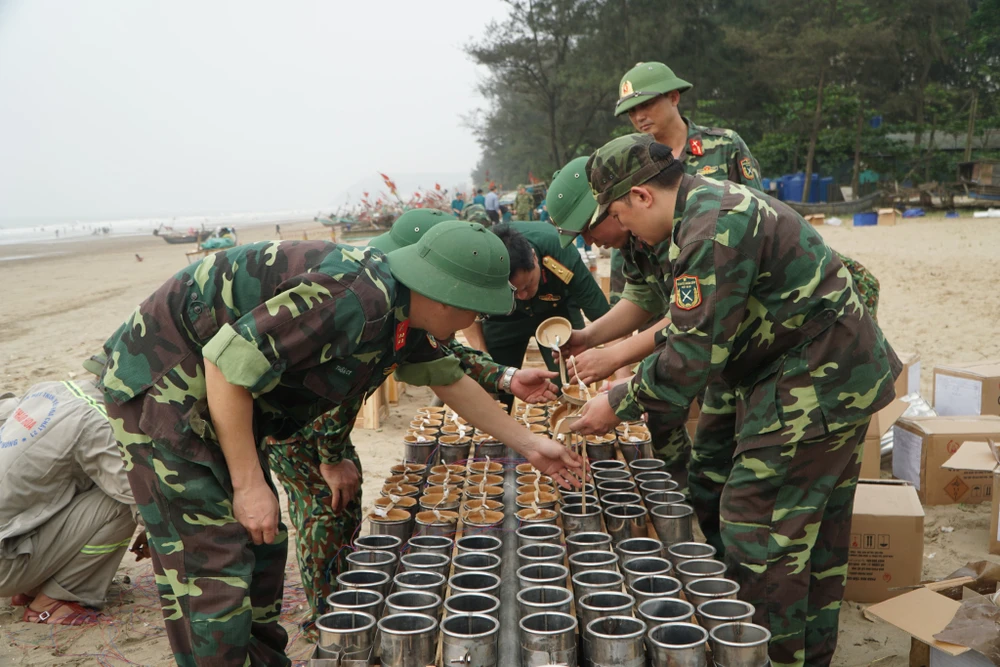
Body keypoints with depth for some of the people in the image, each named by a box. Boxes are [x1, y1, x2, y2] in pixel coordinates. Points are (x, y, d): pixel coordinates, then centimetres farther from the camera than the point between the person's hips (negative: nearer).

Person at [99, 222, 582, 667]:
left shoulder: (401, 312, 3)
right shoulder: (356, 298, -30)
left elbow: (451, 382, 18)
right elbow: (226, 362, -30)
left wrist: (528, 445, 21)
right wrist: (249, 485, -22)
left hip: (215, 392, 10)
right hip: (163, 379, -10)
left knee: (262, 545, 14)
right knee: (213, 570, -8)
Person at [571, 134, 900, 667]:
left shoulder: (713, 228, -22)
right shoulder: (717, 202, 12)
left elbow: (693, 353, -23)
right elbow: (692, 327, 17)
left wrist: (618, 406, -11)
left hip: (813, 388, -11)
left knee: (759, 536, -3)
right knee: (817, 533, 20)